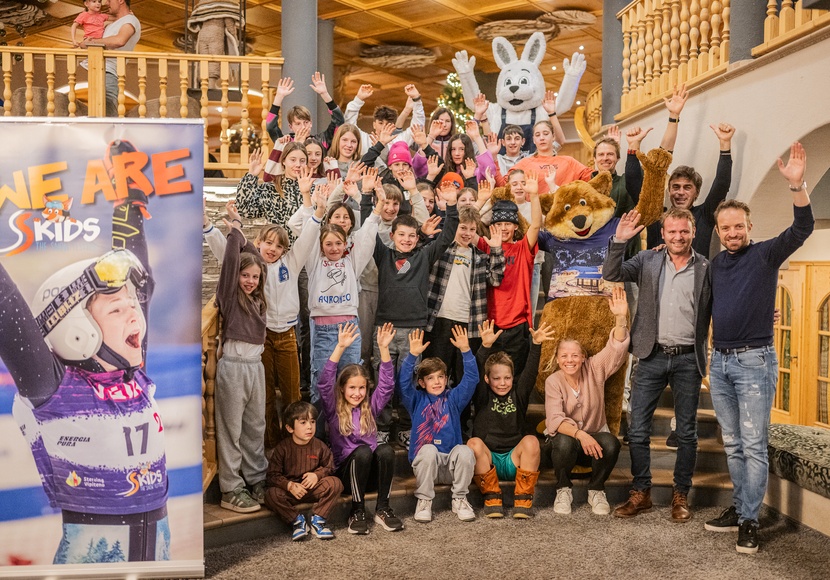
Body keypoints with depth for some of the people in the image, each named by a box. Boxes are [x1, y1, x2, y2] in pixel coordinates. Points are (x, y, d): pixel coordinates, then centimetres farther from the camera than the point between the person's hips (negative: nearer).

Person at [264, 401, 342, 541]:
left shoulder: (320, 446, -1)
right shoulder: (282, 448, -9)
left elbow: (329, 467, 8)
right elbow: (273, 475, -12)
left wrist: (317, 475, -13)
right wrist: (290, 485, -27)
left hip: (313, 488, 2)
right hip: (289, 489, -2)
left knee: (335, 483, -22)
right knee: (271, 494, -32)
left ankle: (318, 519, -13)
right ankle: (297, 520, -14)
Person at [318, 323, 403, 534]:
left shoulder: (370, 408, 10)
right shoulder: (334, 410, 3)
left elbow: (386, 384, -1)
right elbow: (324, 383, -13)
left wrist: (383, 348, -14)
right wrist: (340, 348, -24)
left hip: (371, 473, 3)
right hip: (346, 472, -2)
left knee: (386, 450, -29)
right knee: (362, 450, -33)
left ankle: (382, 508, -18)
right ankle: (357, 511, -22)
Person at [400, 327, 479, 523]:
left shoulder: (453, 399, 10)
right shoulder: (417, 400, 7)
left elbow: (471, 379, -2)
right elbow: (403, 382, -10)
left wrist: (466, 351, -16)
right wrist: (412, 355, -22)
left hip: (451, 465, 1)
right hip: (425, 462, -1)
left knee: (465, 451, -31)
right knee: (428, 450, -34)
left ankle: (459, 499, -9)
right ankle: (424, 500, -16)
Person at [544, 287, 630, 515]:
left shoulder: (594, 370, -4)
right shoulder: (553, 381, -9)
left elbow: (616, 350, -20)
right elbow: (555, 419, -20)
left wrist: (621, 318, -37)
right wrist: (580, 434, -38)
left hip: (595, 436, 2)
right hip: (565, 436, -2)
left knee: (611, 443, -32)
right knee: (564, 443, -37)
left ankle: (596, 490, -5)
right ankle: (563, 490, -9)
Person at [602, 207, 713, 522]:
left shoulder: (707, 269, 1)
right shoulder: (647, 262, 4)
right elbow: (611, 274, -6)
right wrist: (619, 240, -19)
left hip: (688, 359, -1)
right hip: (653, 356, 1)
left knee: (687, 432, 9)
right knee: (637, 429, 4)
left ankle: (681, 495, 23)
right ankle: (641, 493, 18)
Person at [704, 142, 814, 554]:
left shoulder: (766, 254, -4)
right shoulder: (715, 264, 11)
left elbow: (802, 229, -21)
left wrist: (797, 184, -32)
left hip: (754, 360, -5)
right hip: (719, 361, 6)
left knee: (754, 446, -2)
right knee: (733, 445, 13)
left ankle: (749, 520, 4)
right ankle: (739, 508, 23)